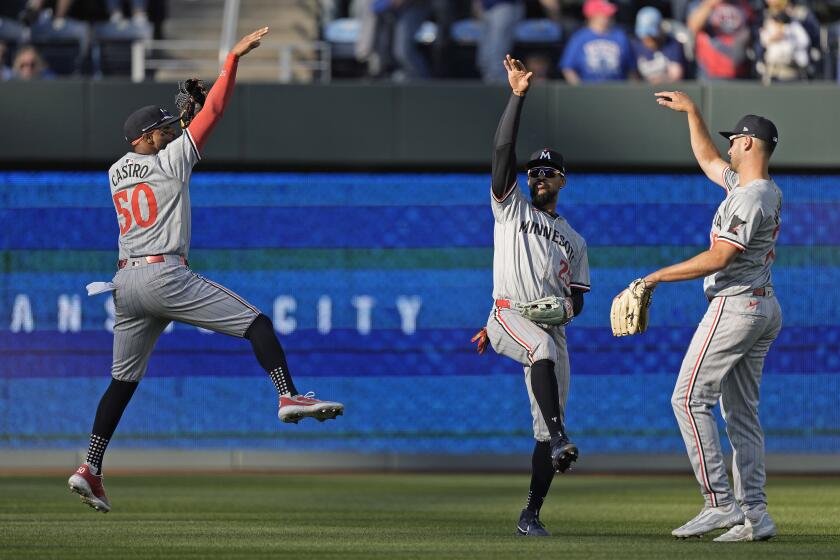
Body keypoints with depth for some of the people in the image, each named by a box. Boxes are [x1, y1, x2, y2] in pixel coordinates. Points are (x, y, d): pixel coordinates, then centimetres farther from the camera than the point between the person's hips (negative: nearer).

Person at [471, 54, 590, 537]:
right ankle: (560, 441, -46)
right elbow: (503, 150, 1)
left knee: (545, 428, -3)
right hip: (509, 314, -4)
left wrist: (569, 306, -3)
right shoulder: (511, 208, 14)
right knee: (544, 347, -39)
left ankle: (532, 514, 3)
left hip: (552, 329, 4)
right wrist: (518, 96, -7)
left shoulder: (574, 241, 25)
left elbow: (577, 297, 23)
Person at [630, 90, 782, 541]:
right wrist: (691, 112, 32)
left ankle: (720, 504, -16)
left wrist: (660, 276, -14)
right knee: (742, 413, 9)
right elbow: (707, 159, 30)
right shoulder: (768, 193, 13)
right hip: (765, 308, 10)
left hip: (734, 306, -10)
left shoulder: (749, 199, -18)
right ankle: (754, 516, 4)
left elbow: (718, 259, -21)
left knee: (690, 399, -9)